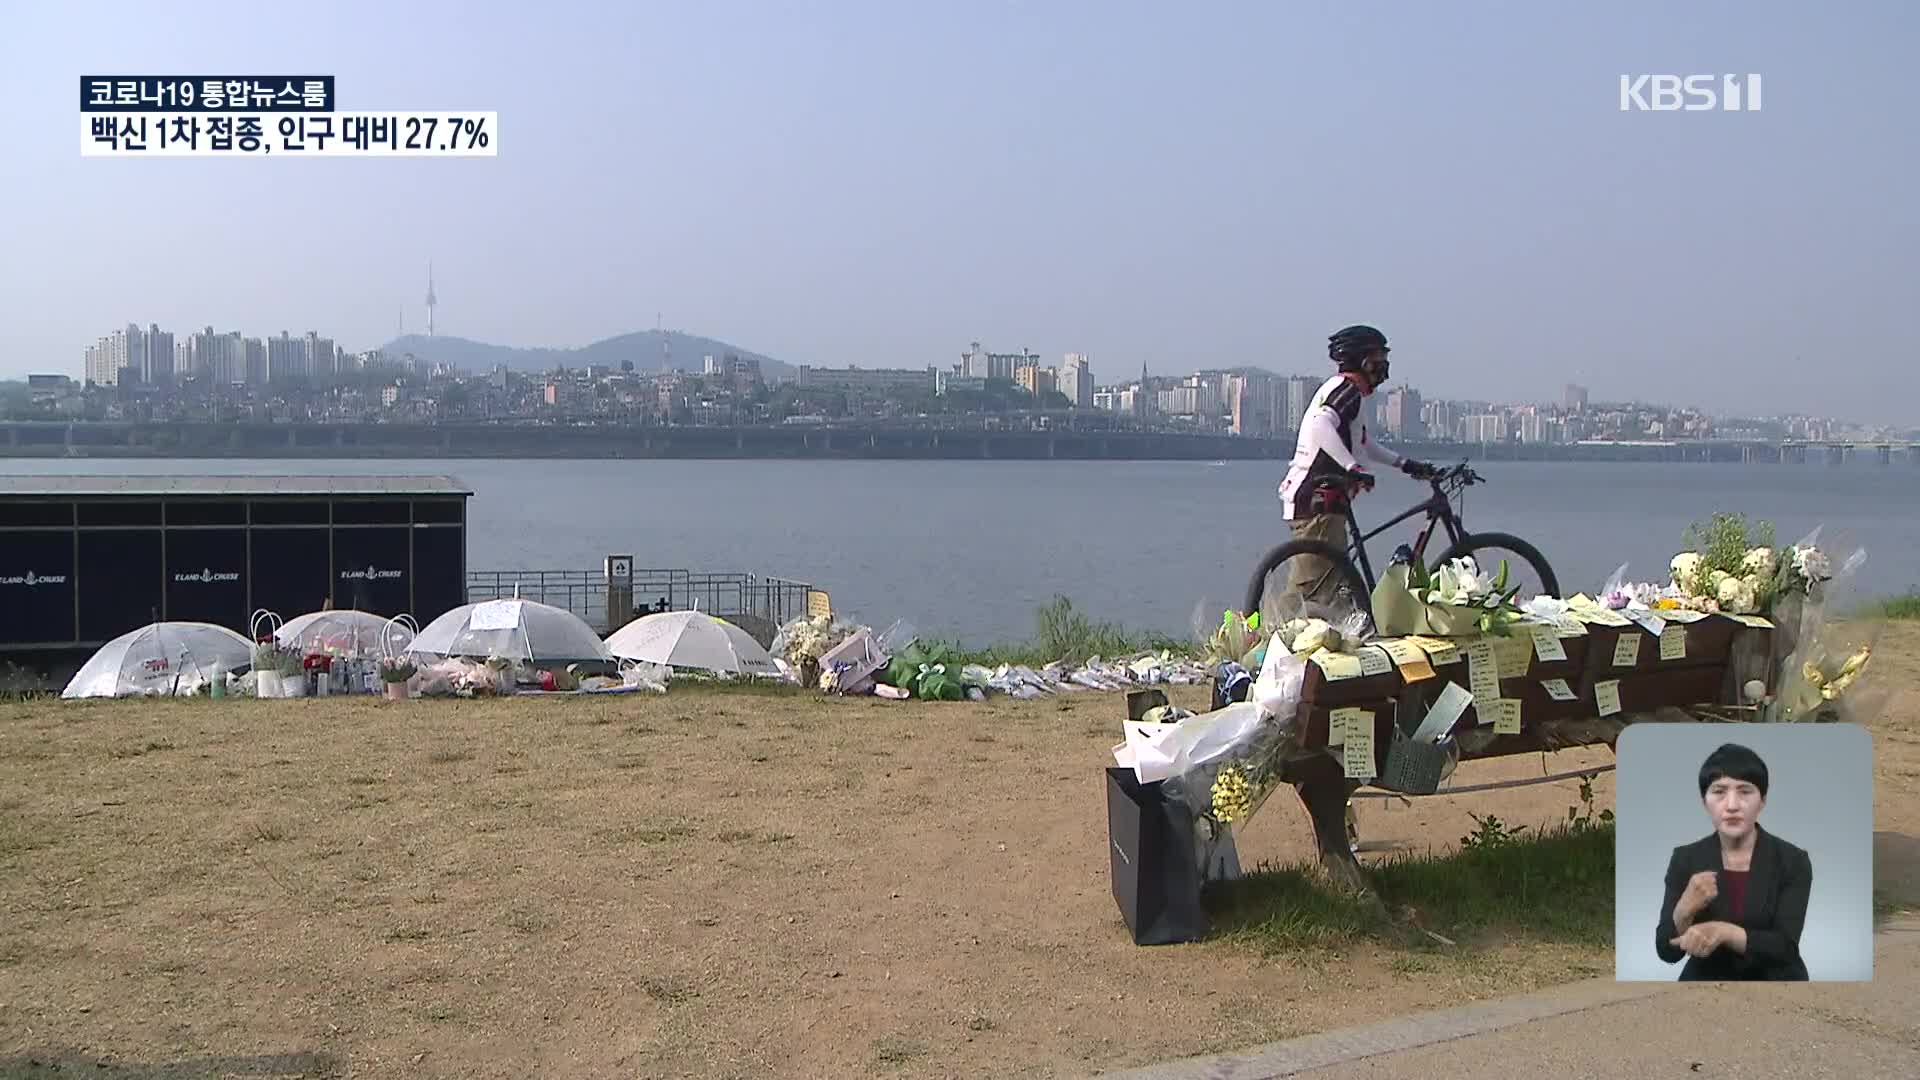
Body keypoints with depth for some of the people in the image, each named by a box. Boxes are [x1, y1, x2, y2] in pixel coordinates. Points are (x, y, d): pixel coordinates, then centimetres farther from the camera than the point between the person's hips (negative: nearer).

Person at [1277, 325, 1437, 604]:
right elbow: (1320, 427, -31)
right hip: (1317, 500, -11)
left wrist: (1405, 464, 31)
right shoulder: (1346, 388, -11)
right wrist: (1353, 468, -36)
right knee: (1310, 589, -12)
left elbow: (1363, 443, 34)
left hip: (1321, 500, 11)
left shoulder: (1347, 390, 23)